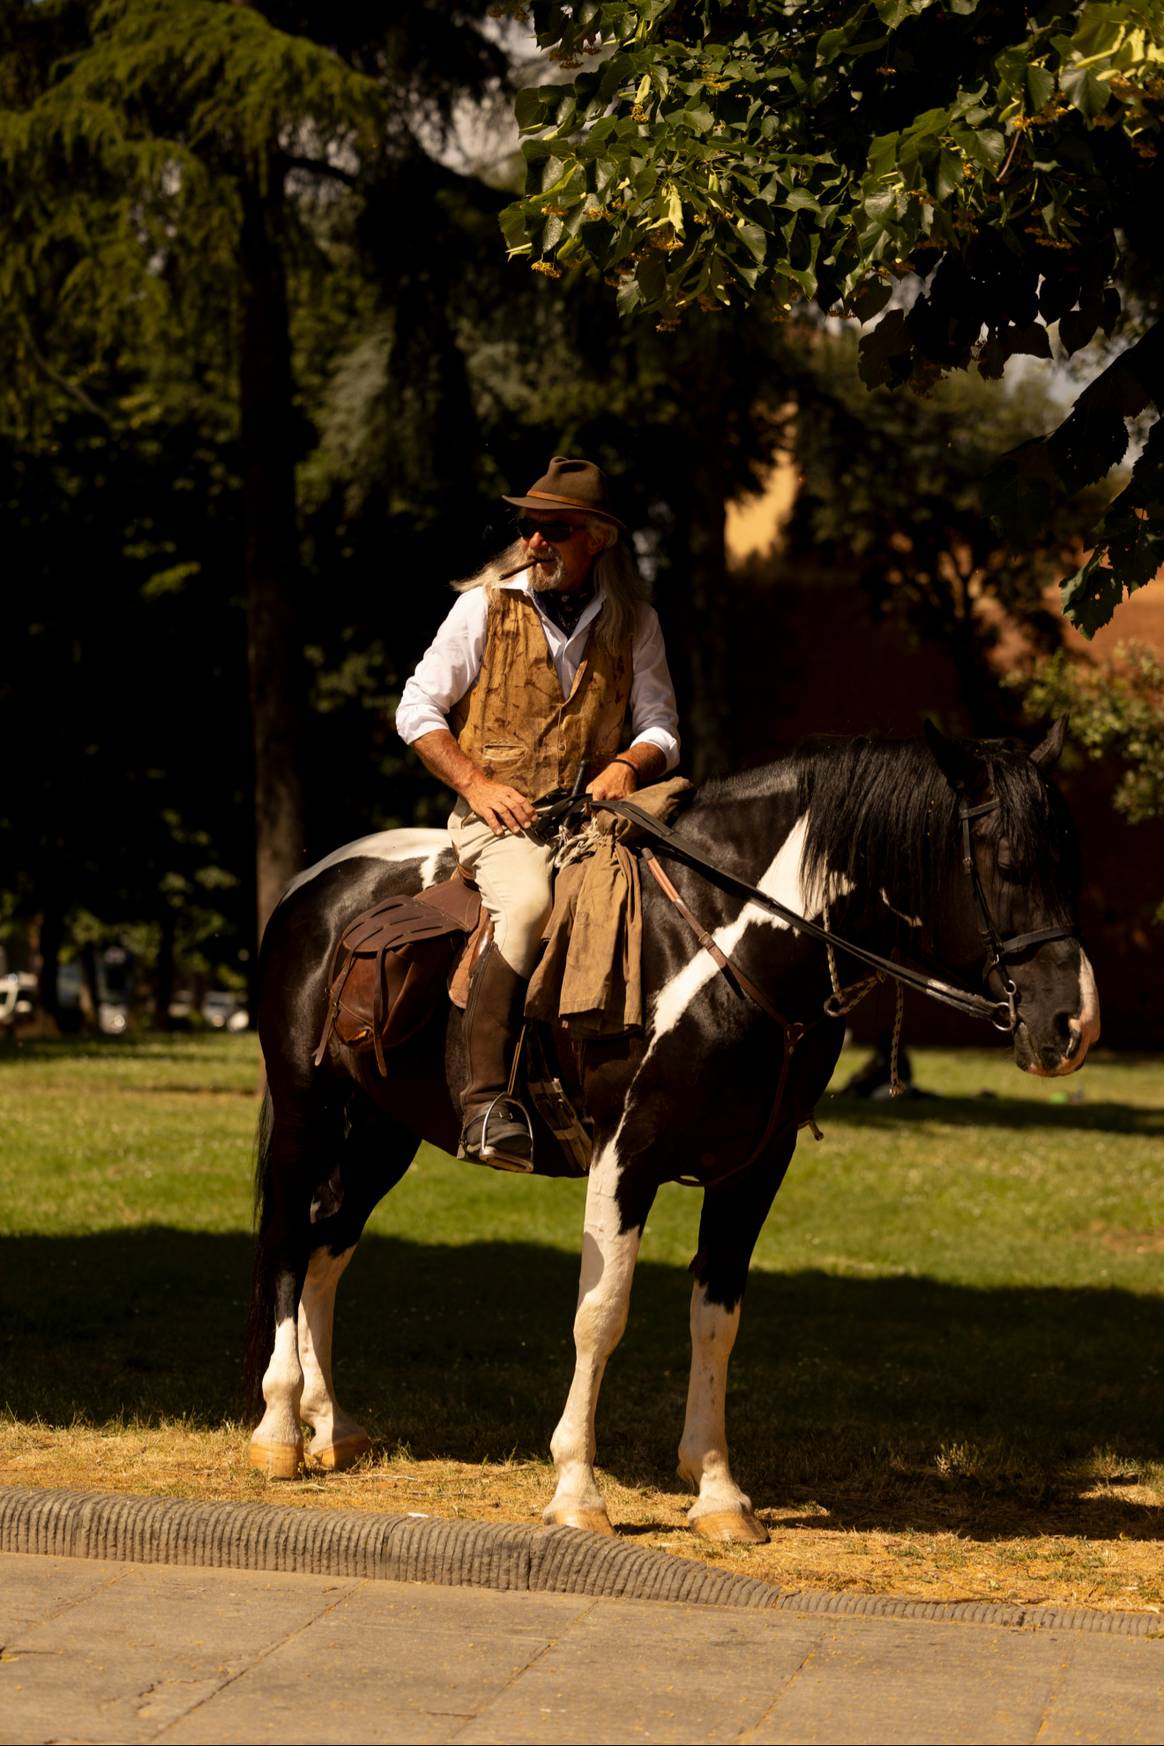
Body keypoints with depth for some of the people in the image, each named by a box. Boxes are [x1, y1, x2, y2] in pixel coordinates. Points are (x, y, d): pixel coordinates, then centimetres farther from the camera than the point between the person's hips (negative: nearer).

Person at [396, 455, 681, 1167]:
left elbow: (661, 728, 14)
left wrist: (626, 765, -10)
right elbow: (417, 710, 5)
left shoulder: (635, 623, 12)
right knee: (529, 901, -35)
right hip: (500, 817, -4)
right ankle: (487, 1101, -37)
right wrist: (476, 783, -9)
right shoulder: (484, 606, 5)